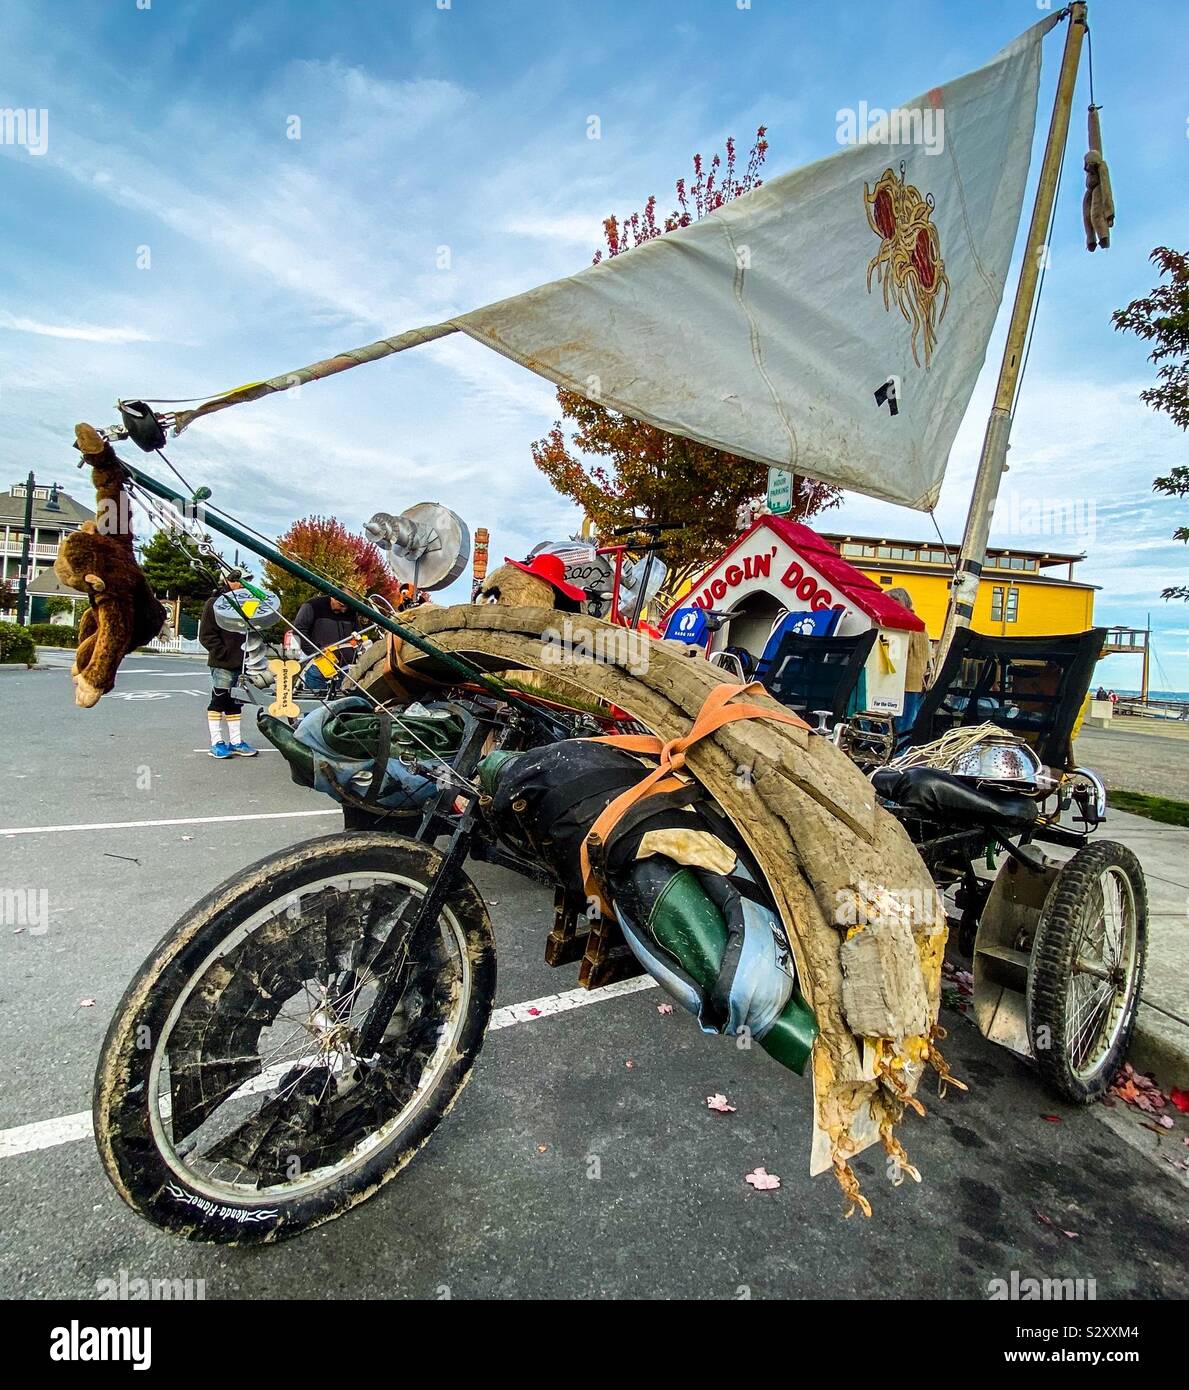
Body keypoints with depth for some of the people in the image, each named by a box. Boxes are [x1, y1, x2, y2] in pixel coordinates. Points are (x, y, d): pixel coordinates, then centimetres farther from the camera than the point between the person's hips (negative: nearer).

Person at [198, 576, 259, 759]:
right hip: (222, 664, -7)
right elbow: (206, 635, -9)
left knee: (236, 702, 12)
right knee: (219, 701, -1)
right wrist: (224, 653, -15)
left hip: (241, 663, 7)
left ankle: (235, 741, 19)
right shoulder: (214, 603, -5)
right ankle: (216, 743, 6)